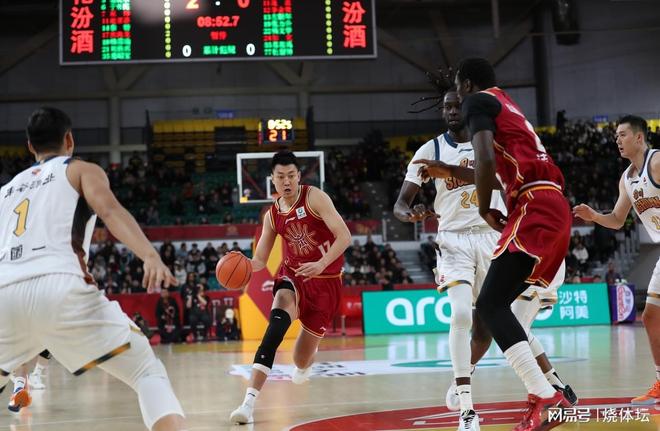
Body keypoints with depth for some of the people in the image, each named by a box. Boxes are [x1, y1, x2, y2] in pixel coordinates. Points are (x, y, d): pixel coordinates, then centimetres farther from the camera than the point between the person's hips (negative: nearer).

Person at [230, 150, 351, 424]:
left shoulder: (314, 198, -13)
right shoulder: (272, 215, 2)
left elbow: (344, 236, -19)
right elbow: (259, 260, 7)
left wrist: (321, 264, -34)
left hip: (325, 281, -2)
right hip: (292, 276, 2)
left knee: (301, 362, 5)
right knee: (278, 320, -33)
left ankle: (304, 363, 50)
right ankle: (249, 401, -38)